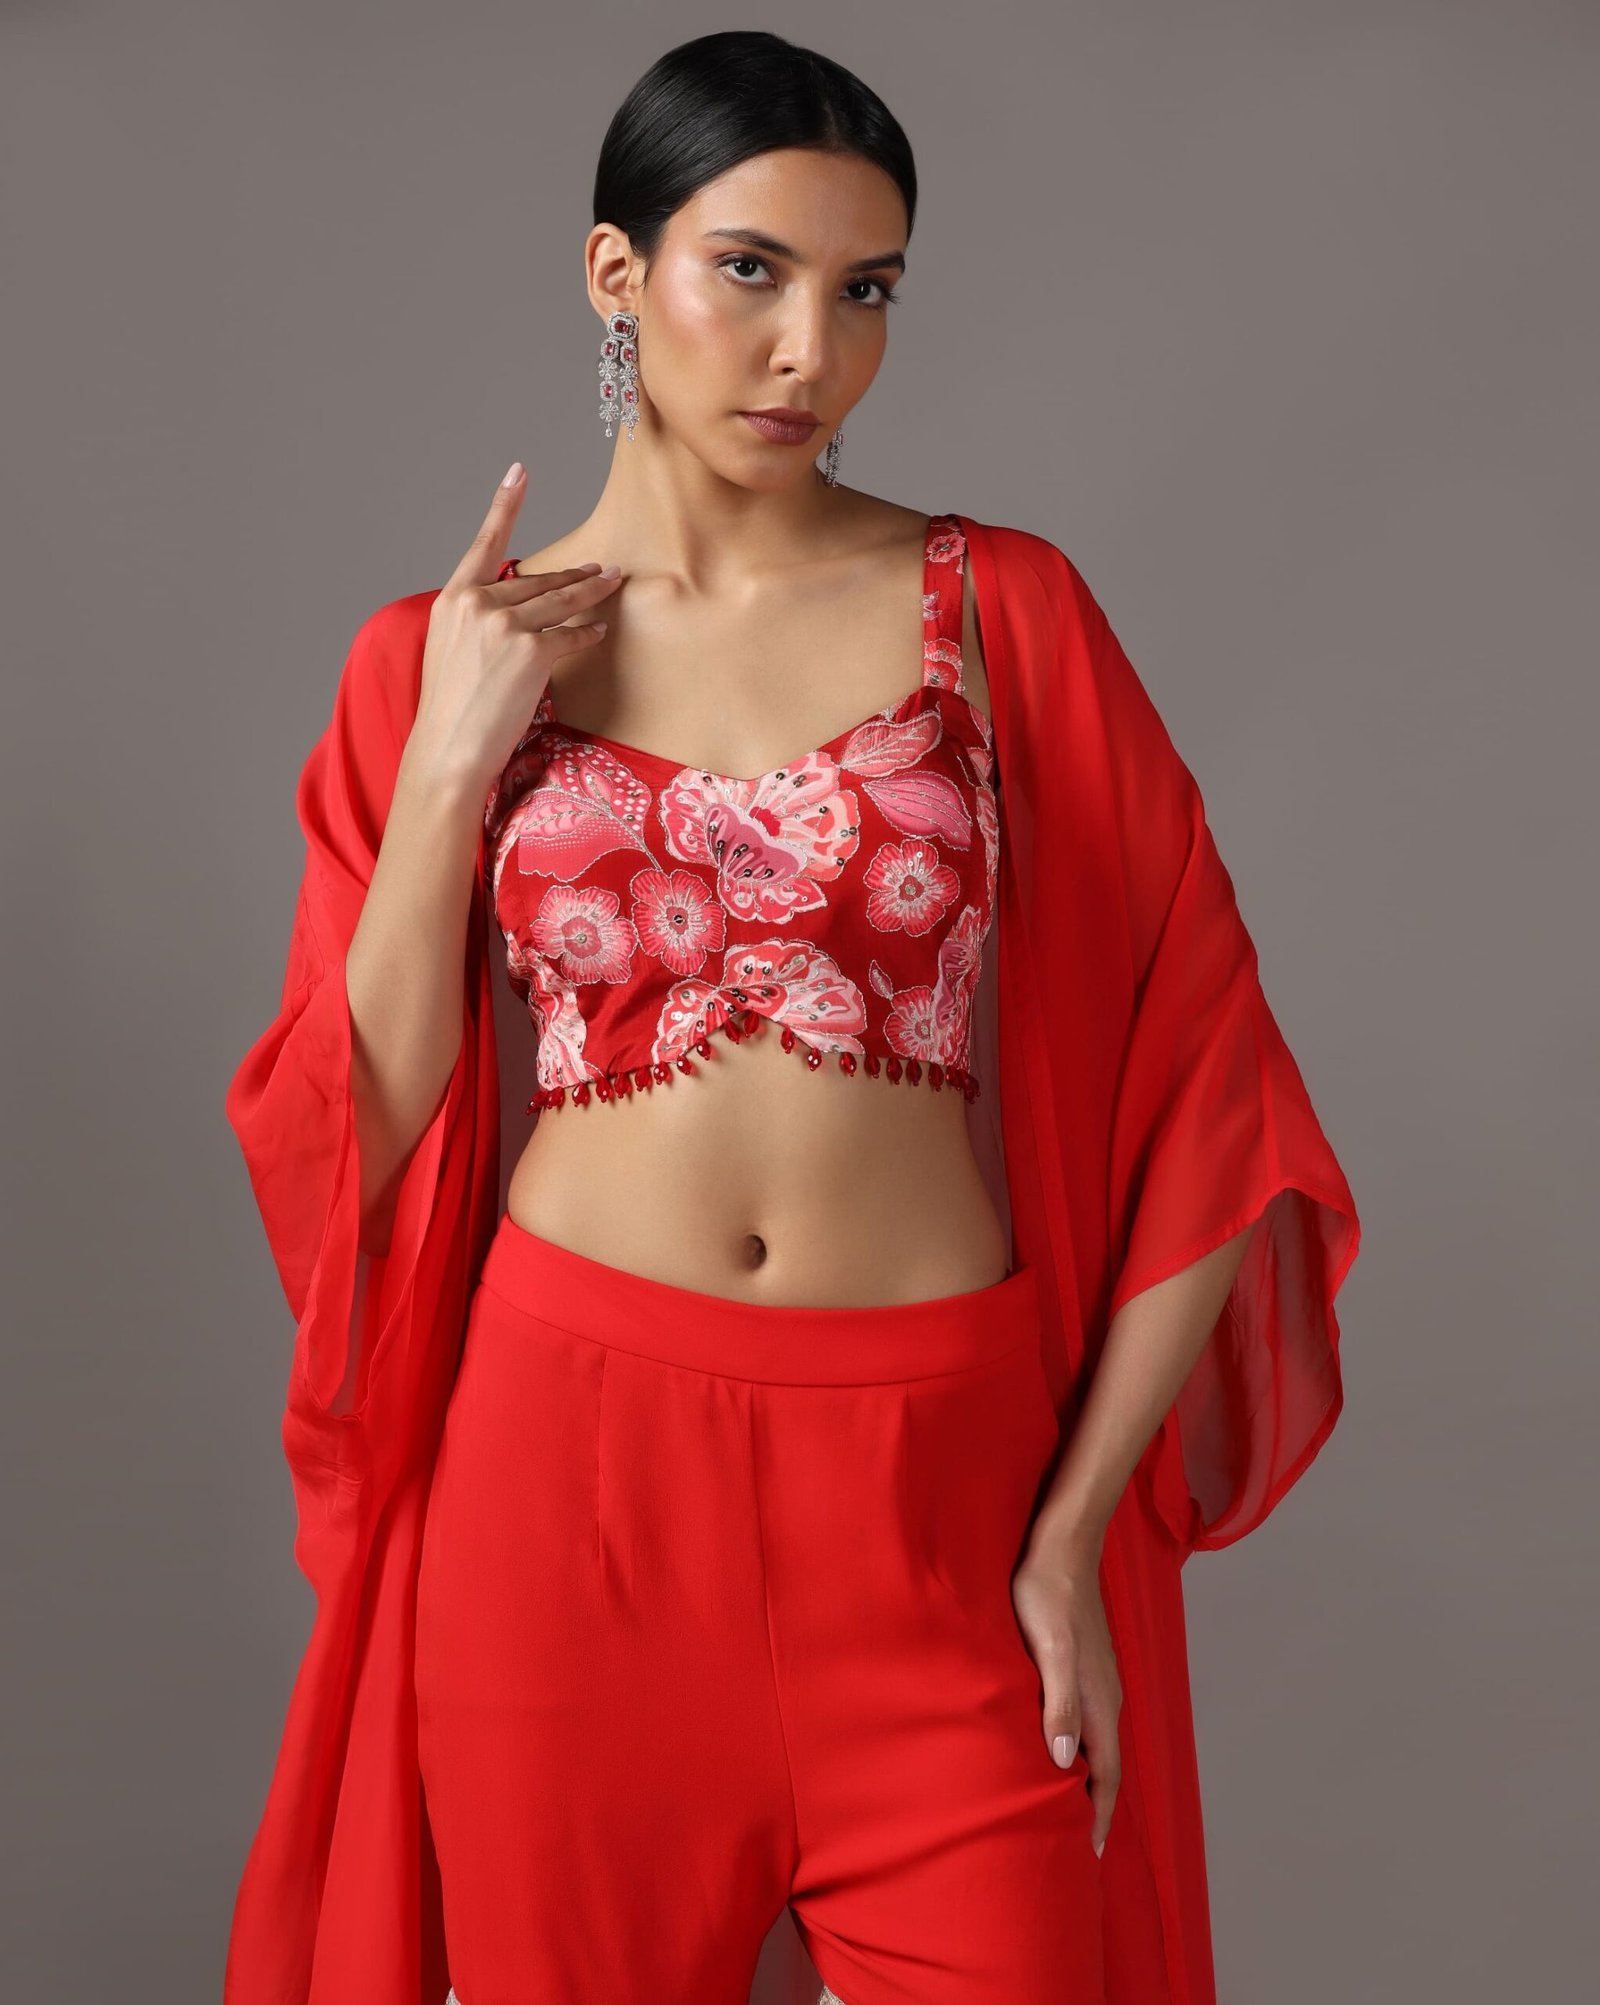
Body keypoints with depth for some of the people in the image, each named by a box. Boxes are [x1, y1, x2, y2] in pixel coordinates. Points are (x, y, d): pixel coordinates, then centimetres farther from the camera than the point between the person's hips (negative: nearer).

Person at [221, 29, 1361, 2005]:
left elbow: (1205, 1098, -1)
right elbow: (354, 1135, 1)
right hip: (570, 1468, 1)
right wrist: (449, 768, -9)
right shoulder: (440, 658, 4)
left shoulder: (1002, 612, 0)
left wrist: (1076, 1531, -5)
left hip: (938, 1484, 0)